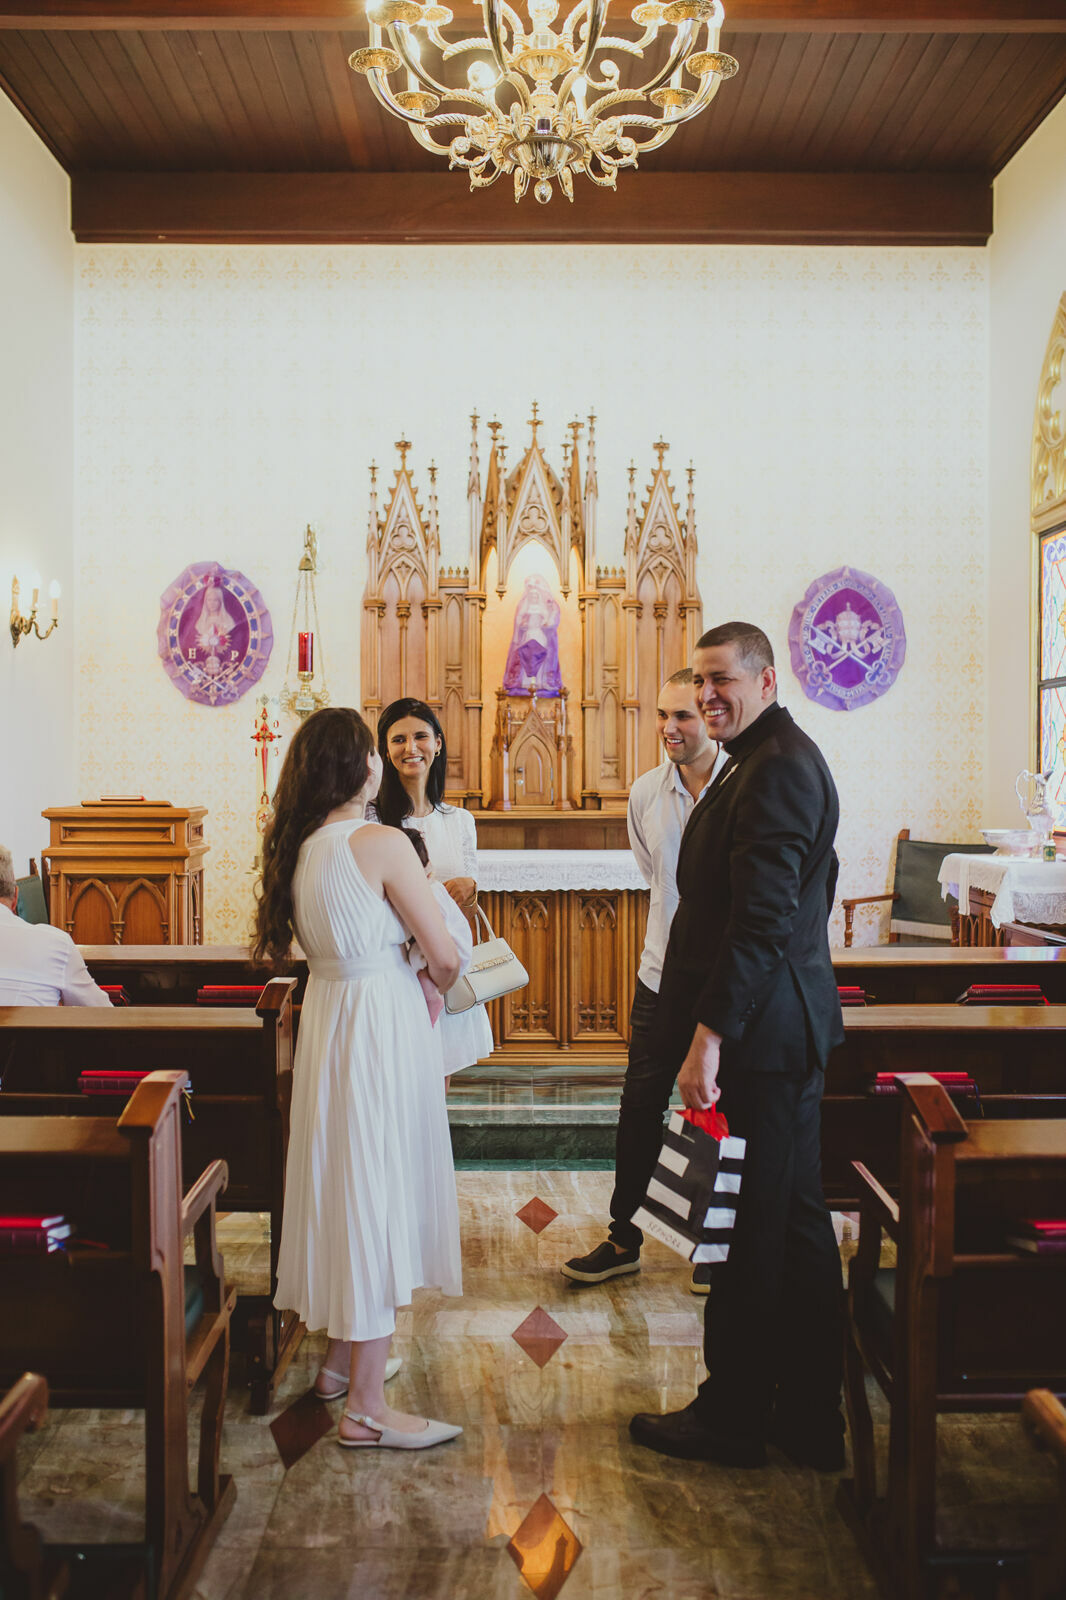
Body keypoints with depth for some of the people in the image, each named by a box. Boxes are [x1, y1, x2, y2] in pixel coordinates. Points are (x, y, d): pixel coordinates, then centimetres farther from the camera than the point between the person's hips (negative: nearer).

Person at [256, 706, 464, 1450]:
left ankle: (341, 1356, 35)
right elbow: (445, 956, -15)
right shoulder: (382, 843, -18)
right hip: (382, 1026, -8)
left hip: (328, 1018, 8)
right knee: (378, 1195, -1)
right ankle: (367, 1408, 8)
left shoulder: (300, 845, 5)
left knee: (344, 1188, 19)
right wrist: (439, 985, 6)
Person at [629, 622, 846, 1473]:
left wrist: (710, 1035, -23)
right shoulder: (774, 758, 16)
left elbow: (763, 916, -24)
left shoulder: (776, 768, -17)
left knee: (750, 1228, 2)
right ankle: (811, 1418, 26)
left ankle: (732, 1418, 17)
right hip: (788, 1027, 11)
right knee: (794, 1221, 15)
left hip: (762, 1032, -11)